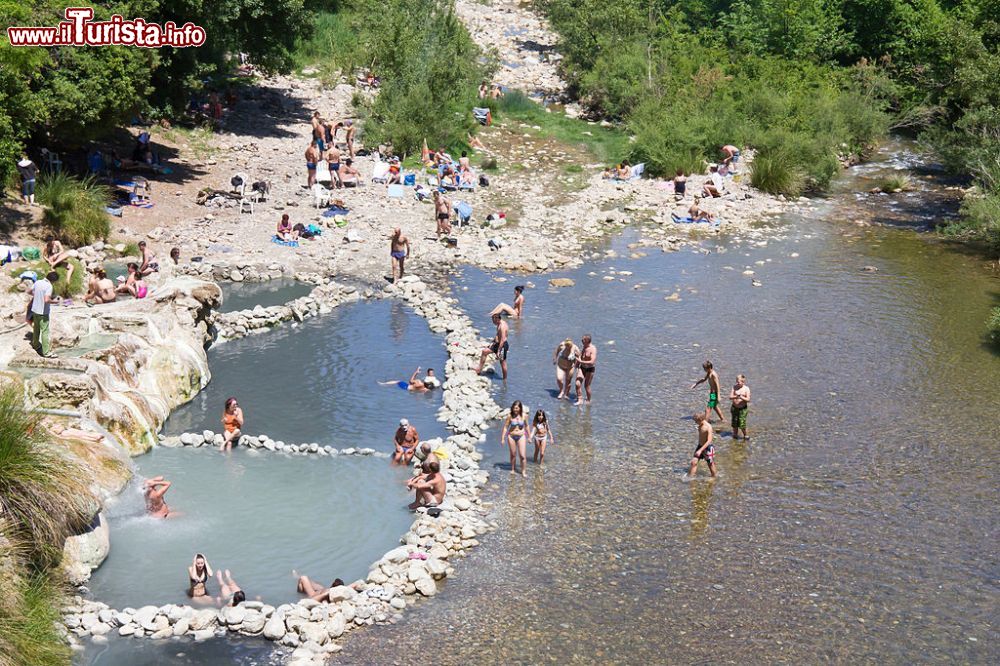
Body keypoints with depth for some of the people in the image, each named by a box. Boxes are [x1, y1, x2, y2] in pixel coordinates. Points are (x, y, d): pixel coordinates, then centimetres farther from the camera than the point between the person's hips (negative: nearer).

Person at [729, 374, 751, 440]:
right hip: (735, 407, 3)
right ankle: (735, 434, 27)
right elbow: (730, 397, -4)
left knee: (742, 423, -6)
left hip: (743, 408, -3)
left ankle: (745, 435, 14)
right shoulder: (735, 387, 2)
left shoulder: (746, 388, -5)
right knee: (734, 422, 9)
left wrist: (742, 397, -27)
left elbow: (748, 400, -9)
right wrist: (736, 397, -24)